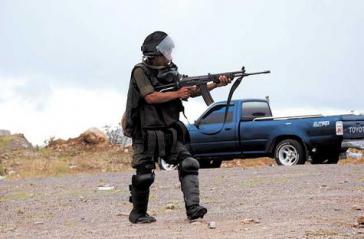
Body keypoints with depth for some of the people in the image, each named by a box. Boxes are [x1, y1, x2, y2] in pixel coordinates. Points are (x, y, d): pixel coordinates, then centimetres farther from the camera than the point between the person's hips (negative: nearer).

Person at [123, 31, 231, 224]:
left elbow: (192, 91, 7)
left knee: (188, 165, -12)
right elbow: (150, 97, -21)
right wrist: (177, 94, -16)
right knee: (144, 176, 0)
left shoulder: (170, 72, 10)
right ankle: (138, 213, 20)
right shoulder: (140, 71, -9)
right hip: (146, 135, -5)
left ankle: (193, 209, -17)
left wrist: (216, 84, -4)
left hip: (170, 133, 6)